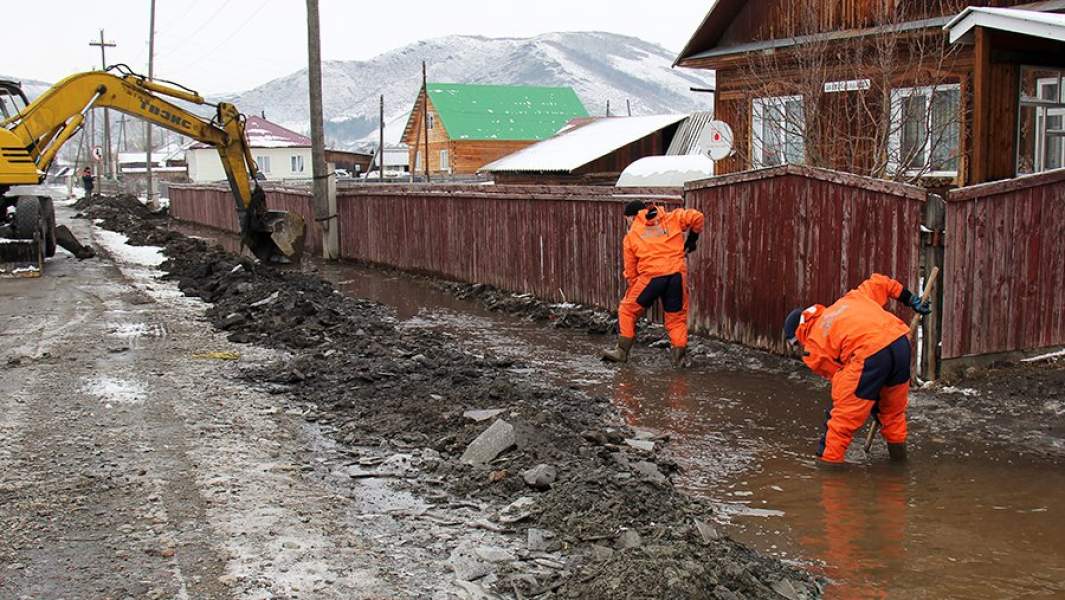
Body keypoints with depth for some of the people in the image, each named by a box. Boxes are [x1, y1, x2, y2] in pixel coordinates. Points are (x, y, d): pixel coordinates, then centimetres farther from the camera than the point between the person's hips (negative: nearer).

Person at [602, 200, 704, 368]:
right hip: (677, 274, 2)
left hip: (651, 276, -2)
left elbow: (630, 271, 14)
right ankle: (678, 357, 14)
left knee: (627, 310, 15)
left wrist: (633, 290, 26)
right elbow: (696, 217, 5)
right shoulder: (671, 218, 15)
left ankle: (622, 351, 17)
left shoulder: (631, 236, 13)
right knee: (677, 317, 15)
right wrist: (692, 239, 20)